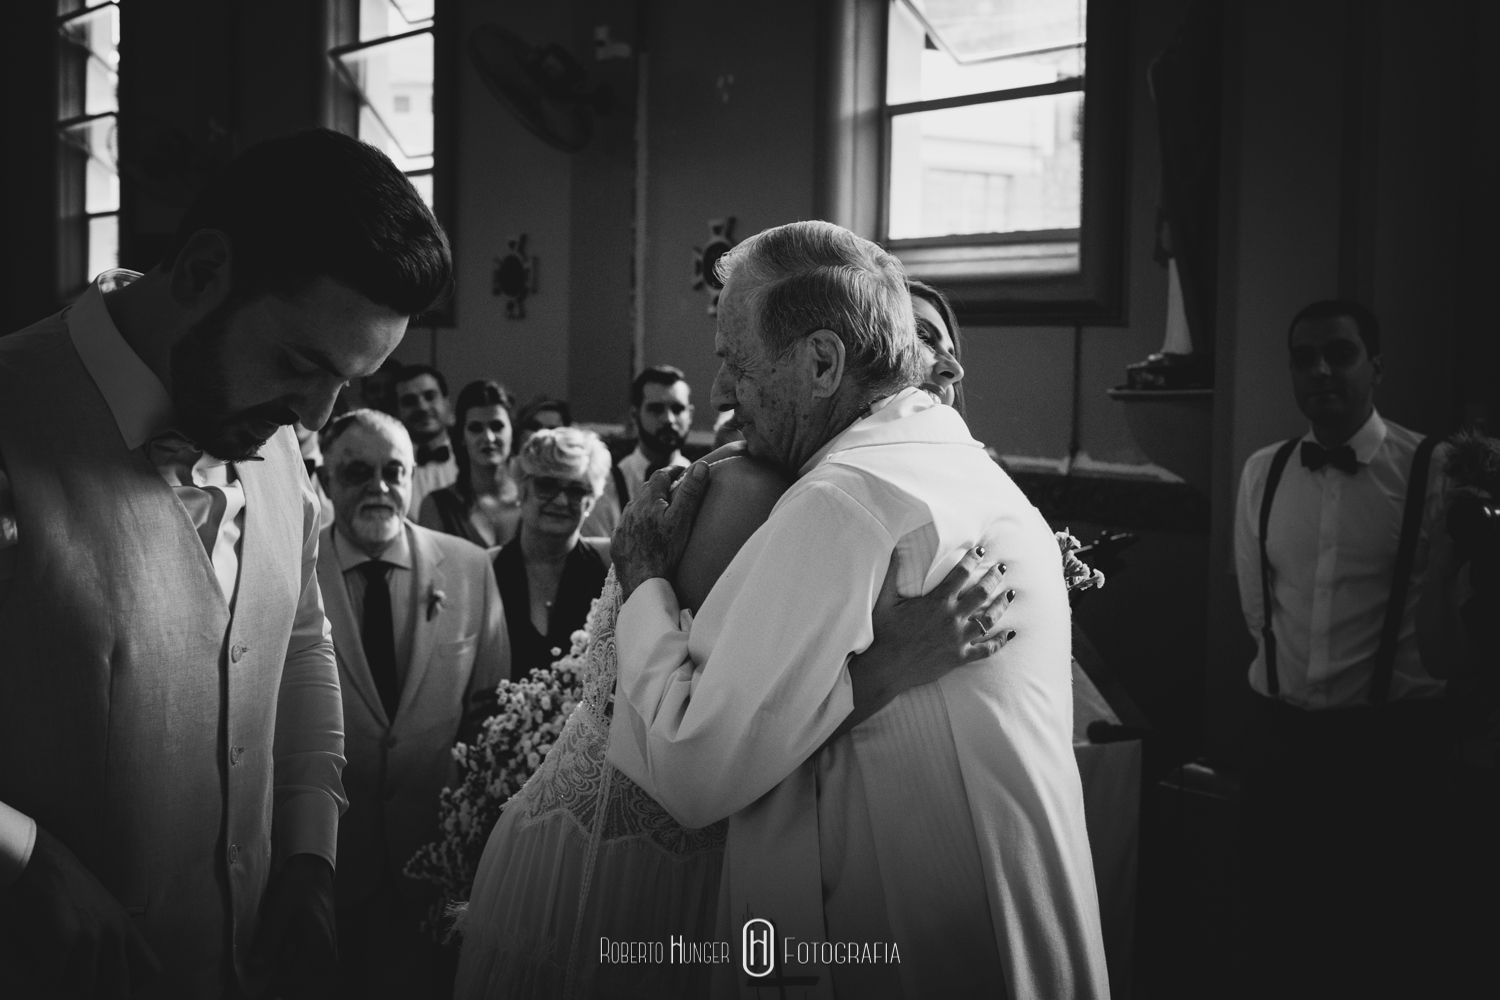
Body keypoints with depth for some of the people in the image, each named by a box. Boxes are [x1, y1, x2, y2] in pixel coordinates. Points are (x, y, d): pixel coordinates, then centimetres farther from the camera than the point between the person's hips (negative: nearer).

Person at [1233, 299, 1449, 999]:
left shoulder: (1433, 472, -10)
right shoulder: (1262, 472, 5)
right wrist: (1292, 673, 8)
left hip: (1390, 739, -4)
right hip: (1281, 730, 4)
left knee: (1382, 941, 8)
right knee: (1277, 924, 13)